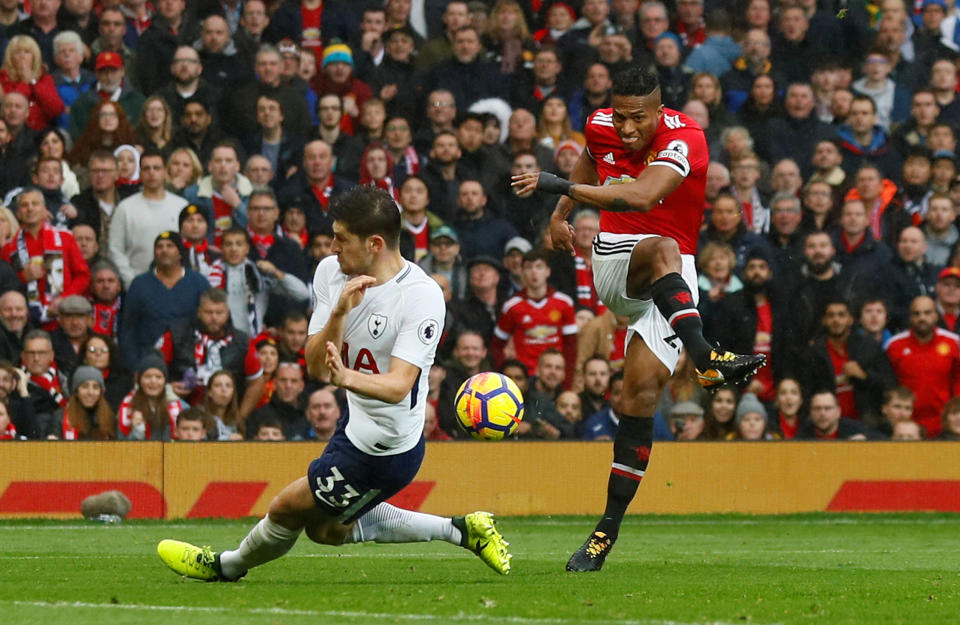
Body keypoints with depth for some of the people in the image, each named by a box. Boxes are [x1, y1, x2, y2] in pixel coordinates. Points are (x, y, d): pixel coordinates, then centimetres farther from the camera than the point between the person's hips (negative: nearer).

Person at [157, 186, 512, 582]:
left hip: (386, 452, -9)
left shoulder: (422, 297, -26)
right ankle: (460, 531, 31)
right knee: (326, 529, 26)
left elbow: (397, 386, -35)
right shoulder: (332, 272, -7)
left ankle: (227, 566, 37)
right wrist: (340, 313, -28)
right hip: (357, 427, 9)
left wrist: (348, 378, -56)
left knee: (287, 509, 4)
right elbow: (317, 368, -9)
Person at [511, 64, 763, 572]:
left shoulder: (683, 140, -18)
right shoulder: (601, 127, 0)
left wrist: (562, 187, -43)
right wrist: (561, 213, 26)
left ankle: (608, 529, -9)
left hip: (672, 281, -2)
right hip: (614, 259, 3)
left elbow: (642, 197, -36)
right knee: (662, 250, -34)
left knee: (641, 392, -15)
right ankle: (705, 358, -56)